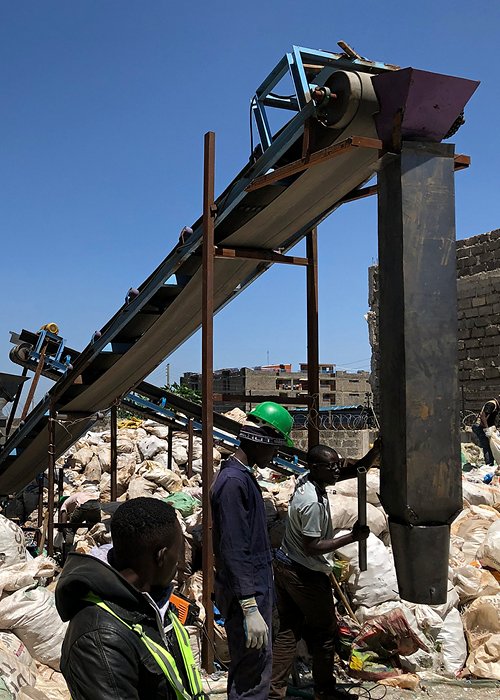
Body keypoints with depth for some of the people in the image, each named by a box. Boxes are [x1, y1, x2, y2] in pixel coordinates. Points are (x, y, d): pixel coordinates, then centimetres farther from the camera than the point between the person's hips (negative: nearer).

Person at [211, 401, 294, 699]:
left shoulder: (244, 475, 10)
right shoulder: (233, 481, -20)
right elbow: (233, 551, -24)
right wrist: (250, 608, -26)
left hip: (258, 583, 10)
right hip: (248, 592, -10)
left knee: (251, 664, 19)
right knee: (254, 669, -5)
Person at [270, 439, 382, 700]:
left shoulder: (306, 480, 1)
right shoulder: (313, 502, -26)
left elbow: (358, 468, 5)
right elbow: (312, 547, -24)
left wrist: (379, 446, -9)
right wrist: (353, 537, -21)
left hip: (284, 567, 9)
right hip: (306, 576, -9)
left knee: (287, 631, 15)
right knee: (325, 631, 12)